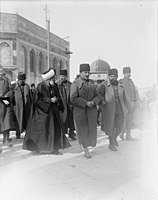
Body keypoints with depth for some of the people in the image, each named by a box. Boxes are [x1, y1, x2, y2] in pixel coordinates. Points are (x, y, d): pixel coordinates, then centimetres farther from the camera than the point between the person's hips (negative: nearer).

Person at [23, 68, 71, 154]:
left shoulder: (54, 86, 3)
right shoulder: (40, 87, -14)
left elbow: (58, 97, 14)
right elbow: (37, 100, -15)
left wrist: (56, 99, -10)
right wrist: (50, 100, -19)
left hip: (52, 111, 5)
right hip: (42, 111, -5)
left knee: (55, 129, 2)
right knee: (41, 130, 3)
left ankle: (54, 148, 9)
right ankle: (38, 147, 19)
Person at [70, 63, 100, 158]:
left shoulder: (92, 83, 11)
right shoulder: (75, 83, -5)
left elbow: (97, 96, 12)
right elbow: (73, 98, -12)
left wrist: (93, 102, -10)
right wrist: (86, 103, -18)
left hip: (92, 110, 4)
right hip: (80, 111, -4)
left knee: (91, 129, 2)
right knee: (83, 130, 2)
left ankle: (85, 145, 25)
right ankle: (86, 151, 13)